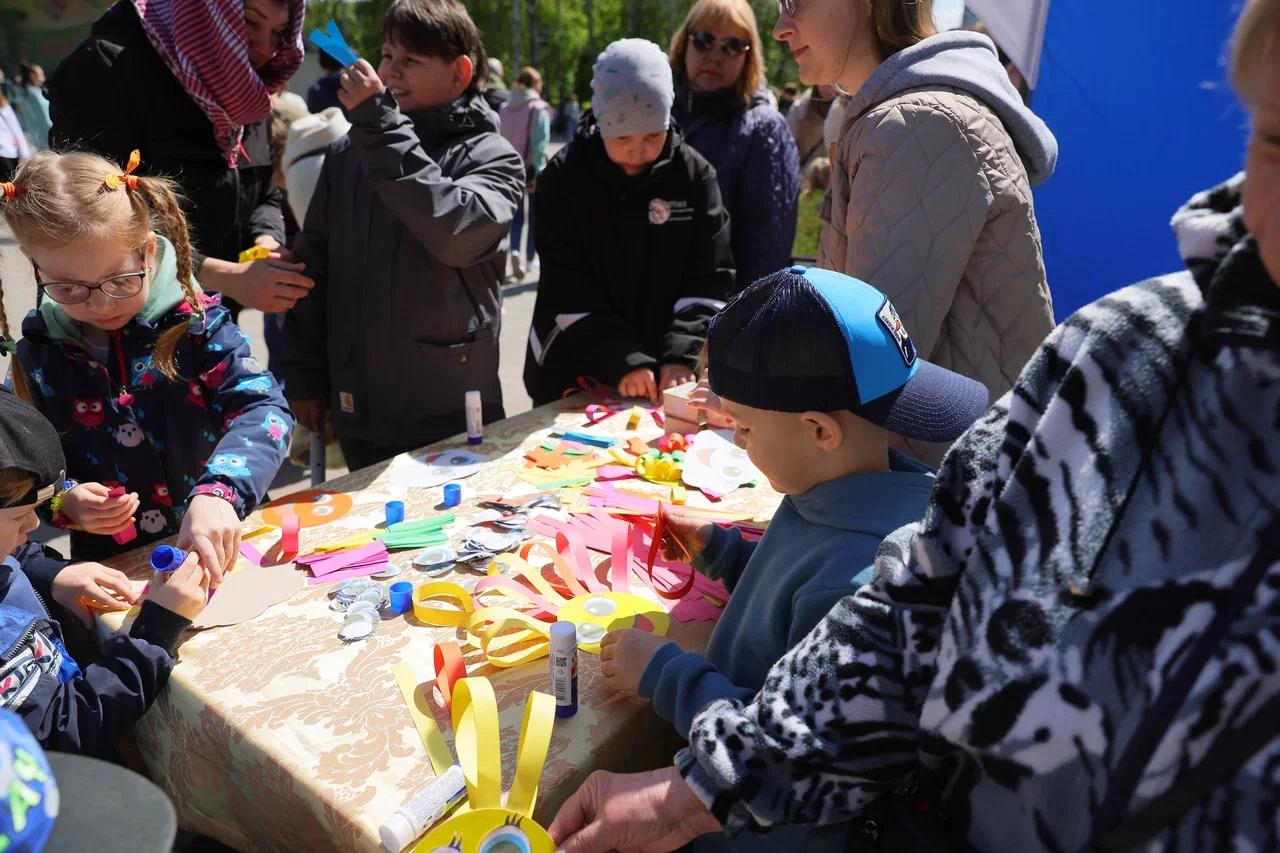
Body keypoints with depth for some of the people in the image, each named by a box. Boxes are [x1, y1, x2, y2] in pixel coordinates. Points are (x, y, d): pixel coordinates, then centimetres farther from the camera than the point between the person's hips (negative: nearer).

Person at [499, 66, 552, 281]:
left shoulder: (504, 108, 2)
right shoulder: (539, 108, -10)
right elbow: (540, 142, -17)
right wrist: (538, 171, -18)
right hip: (532, 169, -3)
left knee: (516, 214, 11)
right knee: (534, 215, 13)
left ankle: (514, 251, -12)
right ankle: (531, 258, 21)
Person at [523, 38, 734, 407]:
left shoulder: (695, 175, -4)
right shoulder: (563, 177, -7)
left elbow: (711, 278, -7)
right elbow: (567, 292, -12)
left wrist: (682, 356, -20)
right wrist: (621, 362, -21)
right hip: (571, 375, 0)